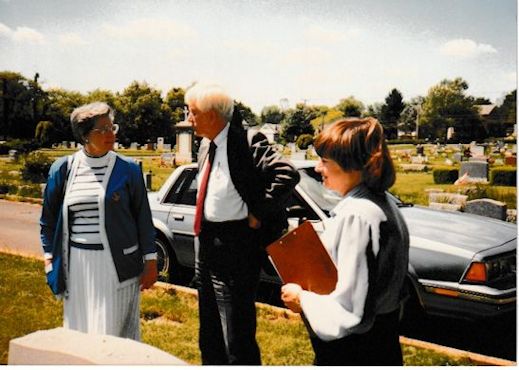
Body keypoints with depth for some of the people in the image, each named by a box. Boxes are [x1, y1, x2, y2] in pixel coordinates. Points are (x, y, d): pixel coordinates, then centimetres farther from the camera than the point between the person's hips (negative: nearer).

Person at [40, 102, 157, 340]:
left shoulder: (128, 169, -2)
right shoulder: (63, 169, 3)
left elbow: (143, 216, 1)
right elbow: (48, 217, 12)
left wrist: (150, 261, -1)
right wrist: (49, 258, 10)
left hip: (117, 263, -2)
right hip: (77, 264, 2)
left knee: (115, 332, 3)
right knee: (79, 329, 12)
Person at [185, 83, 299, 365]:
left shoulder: (244, 143, -20)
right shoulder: (205, 145, 8)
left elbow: (288, 174, -30)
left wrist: (257, 213, -22)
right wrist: (201, 231, 12)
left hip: (233, 247, -9)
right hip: (205, 243, 9)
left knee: (237, 339, 2)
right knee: (209, 334, 23)